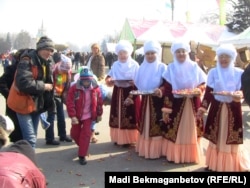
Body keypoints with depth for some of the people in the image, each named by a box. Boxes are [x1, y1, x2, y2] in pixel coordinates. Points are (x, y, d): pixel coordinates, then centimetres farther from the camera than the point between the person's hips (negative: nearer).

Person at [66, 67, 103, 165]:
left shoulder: (96, 88, -11)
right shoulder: (74, 88, -18)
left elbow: (99, 102, 1)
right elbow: (69, 103, -18)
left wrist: (99, 114, 6)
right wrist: (72, 116, -23)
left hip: (88, 116, 0)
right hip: (77, 116, 1)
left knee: (86, 134, -6)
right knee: (74, 134, 12)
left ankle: (82, 155, 2)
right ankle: (82, 147, 40)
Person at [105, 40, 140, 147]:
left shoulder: (135, 65, -2)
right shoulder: (115, 65, 11)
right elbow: (109, 81, 9)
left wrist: (134, 82, -25)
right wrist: (108, 80, -13)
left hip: (131, 93, -4)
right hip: (118, 93, 4)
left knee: (130, 117, -3)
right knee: (117, 117, 7)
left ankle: (129, 139, 8)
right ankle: (118, 138, 19)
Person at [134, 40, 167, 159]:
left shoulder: (162, 67, -6)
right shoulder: (142, 67, 10)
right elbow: (137, 84, 13)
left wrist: (160, 90, -32)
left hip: (157, 101, -6)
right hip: (145, 100, 6)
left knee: (156, 126, -3)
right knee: (144, 125, 14)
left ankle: (155, 150, 7)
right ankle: (144, 148, 25)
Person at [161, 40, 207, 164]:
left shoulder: (195, 67, 3)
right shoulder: (170, 69, 0)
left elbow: (203, 84, 8)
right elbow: (167, 91, -3)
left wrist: (198, 90, -16)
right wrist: (165, 110, -8)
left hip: (192, 105, 2)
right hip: (176, 104, -1)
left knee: (191, 131, 9)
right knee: (174, 131, 3)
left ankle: (190, 155, 23)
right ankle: (174, 155, 18)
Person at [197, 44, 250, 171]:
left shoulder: (239, 73, 0)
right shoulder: (213, 72, 4)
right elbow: (208, 92, 4)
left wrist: (237, 95, -28)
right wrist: (202, 109, 0)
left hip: (233, 109, -1)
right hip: (216, 108, 1)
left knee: (232, 138, 4)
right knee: (216, 138, 9)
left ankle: (233, 165, 19)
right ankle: (215, 164, 24)